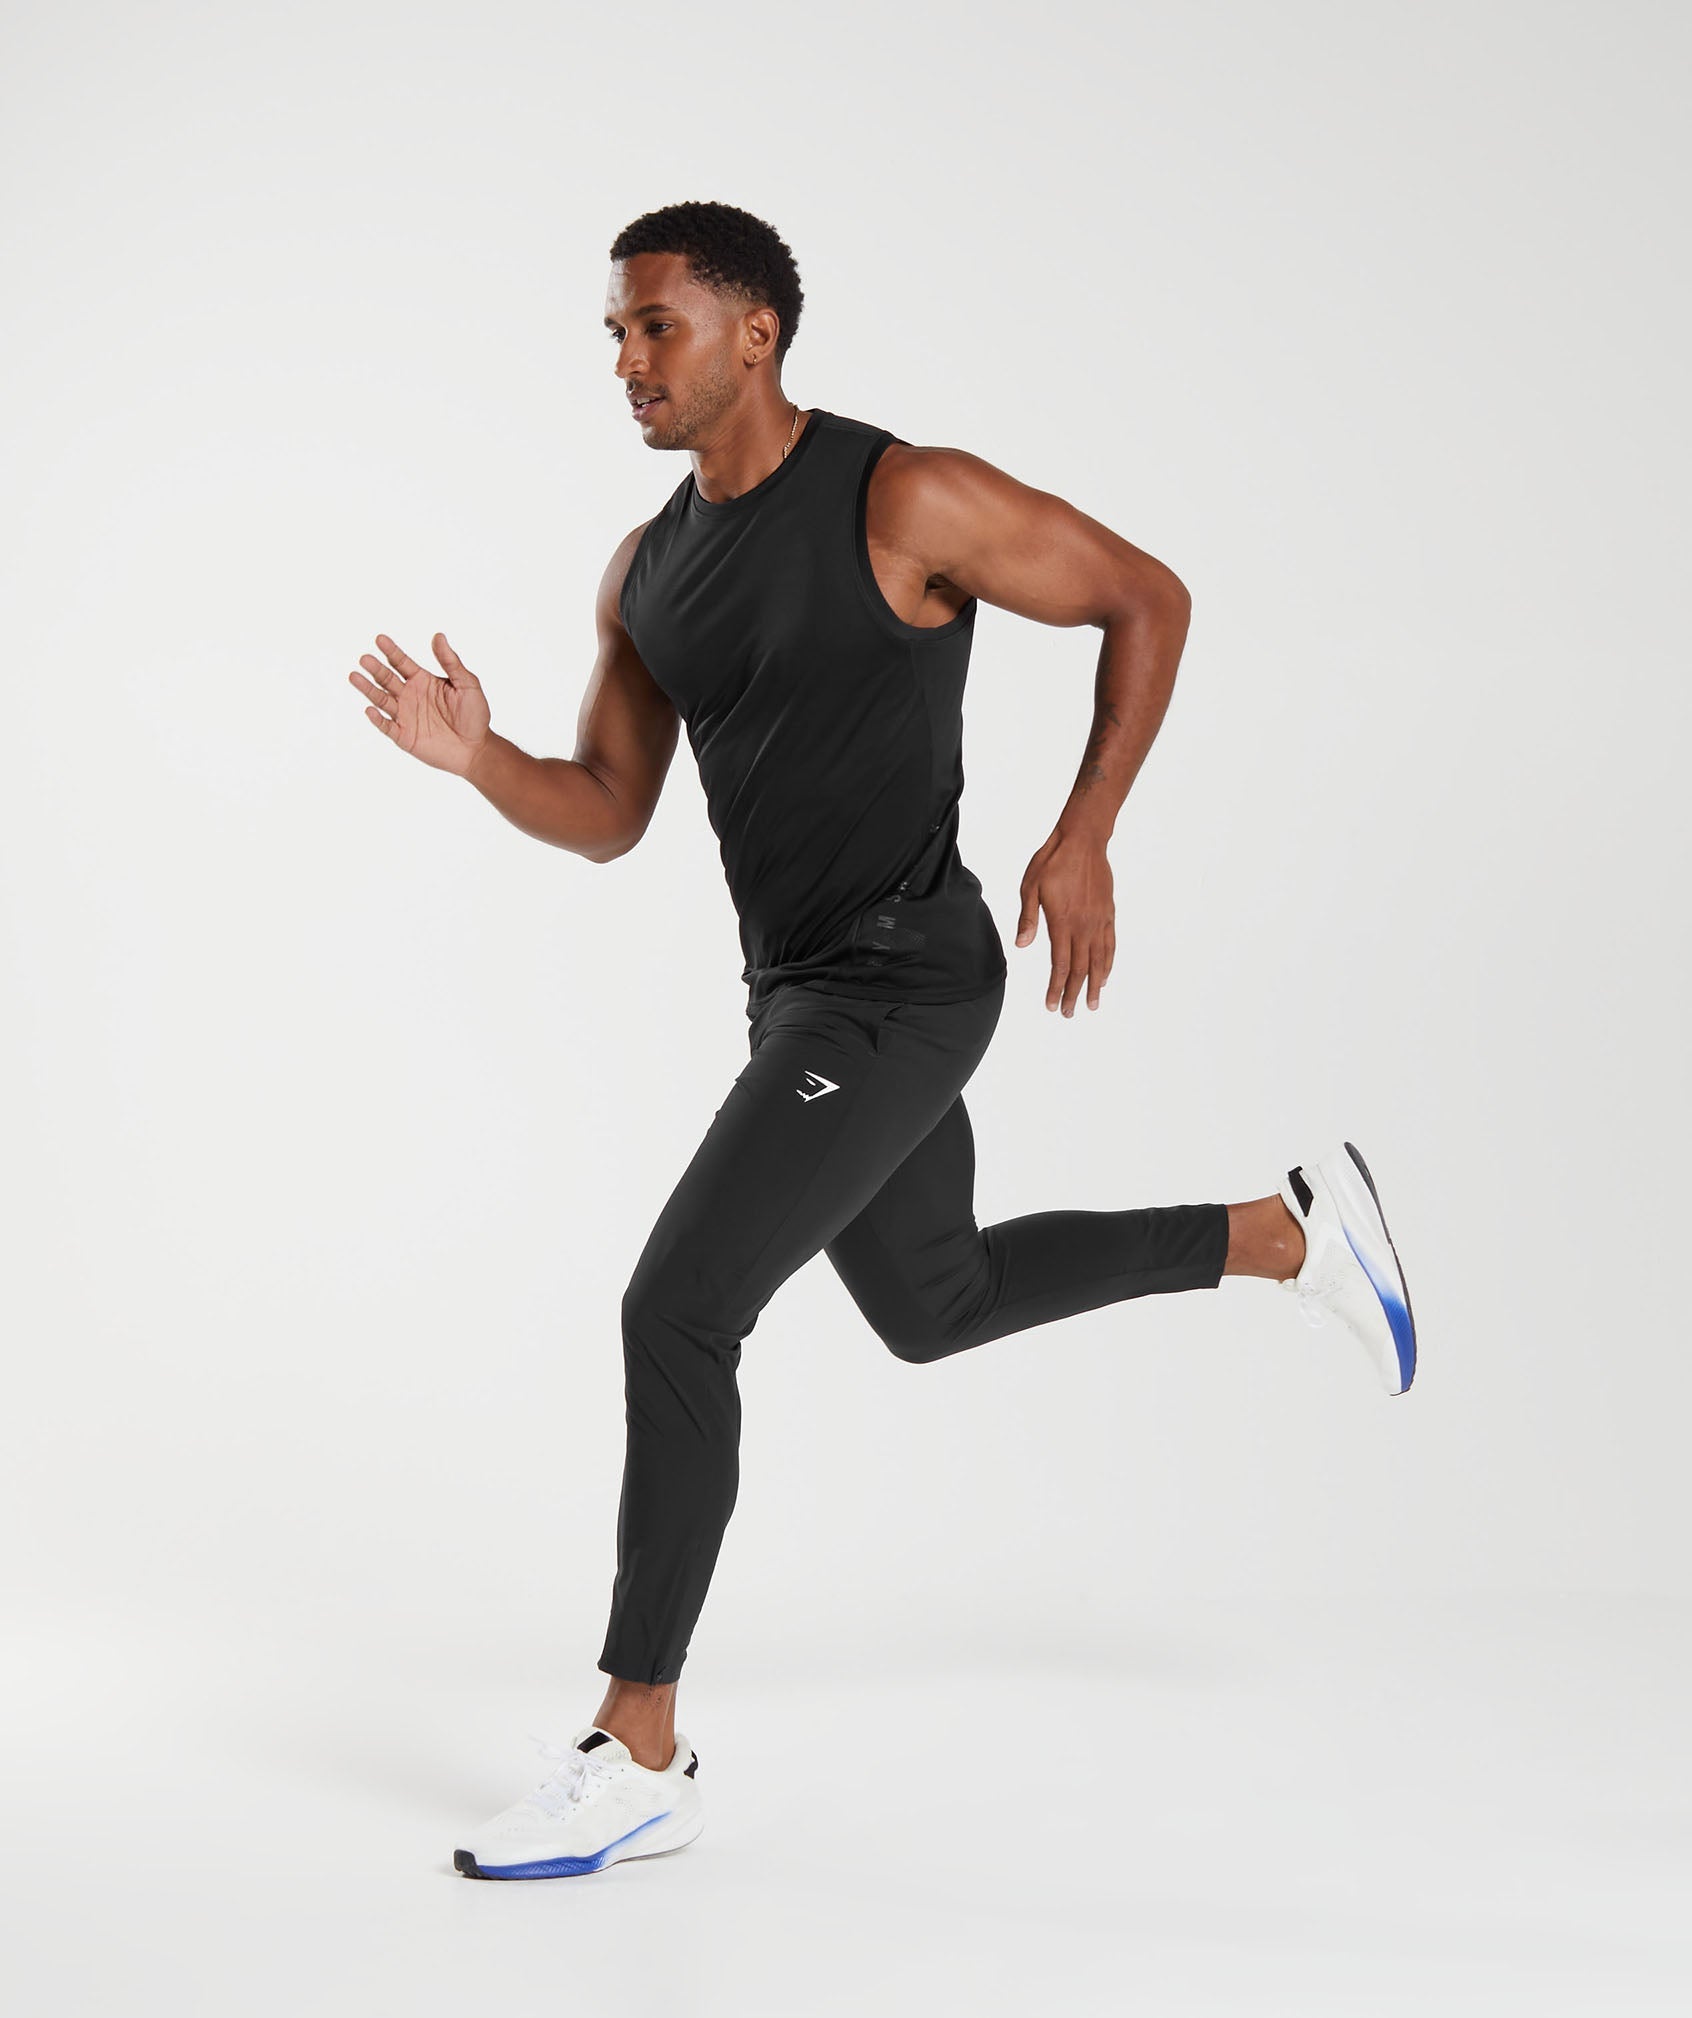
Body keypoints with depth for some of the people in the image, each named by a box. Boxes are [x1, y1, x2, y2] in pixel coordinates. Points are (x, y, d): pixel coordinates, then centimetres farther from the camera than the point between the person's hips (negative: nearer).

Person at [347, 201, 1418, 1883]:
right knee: (935, 1309, 25)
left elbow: (1147, 599, -6)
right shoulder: (648, 567, 7)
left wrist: (1082, 841, -12)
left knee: (673, 1314, -15)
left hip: (900, 988, -9)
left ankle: (637, 1753, -5)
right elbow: (605, 817, 10)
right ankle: (1288, 1233, 40)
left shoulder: (908, 499, -15)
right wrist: (473, 755, -11)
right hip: (800, 990, 9)